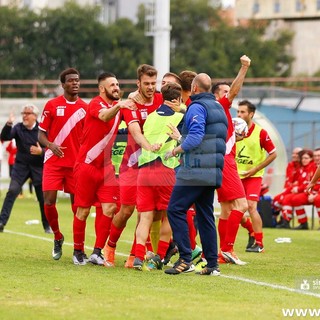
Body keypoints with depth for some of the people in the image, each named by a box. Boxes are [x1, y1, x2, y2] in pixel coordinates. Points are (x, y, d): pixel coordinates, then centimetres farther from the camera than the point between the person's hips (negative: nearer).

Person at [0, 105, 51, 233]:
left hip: (38, 167, 0)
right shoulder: (18, 128, -2)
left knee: (43, 197, 3)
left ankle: (47, 226, 20)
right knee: (12, 191, -16)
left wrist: (41, 151, -25)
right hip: (21, 166, 0)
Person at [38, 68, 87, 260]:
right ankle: (58, 237, 15)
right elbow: (41, 134, 3)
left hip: (76, 163, 1)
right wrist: (51, 145, -18)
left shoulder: (85, 108, 6)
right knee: (49, 201, -10)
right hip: (54, 162, -1)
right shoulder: (52, 105, 1)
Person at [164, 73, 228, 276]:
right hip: (213, 170, 9)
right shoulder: (218, 107, 20)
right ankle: (213, 264, 8)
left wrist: (176, 151, -10)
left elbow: (195, 137, -20)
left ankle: (185, 259, -14)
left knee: (176, 209, -7)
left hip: (196, 168, -9)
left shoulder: (197, 107, -8)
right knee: (205, 215, 11)